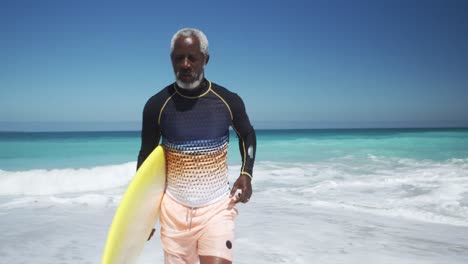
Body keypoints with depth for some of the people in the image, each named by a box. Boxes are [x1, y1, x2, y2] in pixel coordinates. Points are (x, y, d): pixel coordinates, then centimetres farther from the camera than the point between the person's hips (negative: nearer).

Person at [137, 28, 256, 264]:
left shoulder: (228, 101, -7)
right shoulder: (157, 105, -8)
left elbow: (247, 134, 13)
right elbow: (146, 156, 5)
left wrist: (246, 174, -2)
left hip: (217, 207, -1)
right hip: (174, 208, 1)